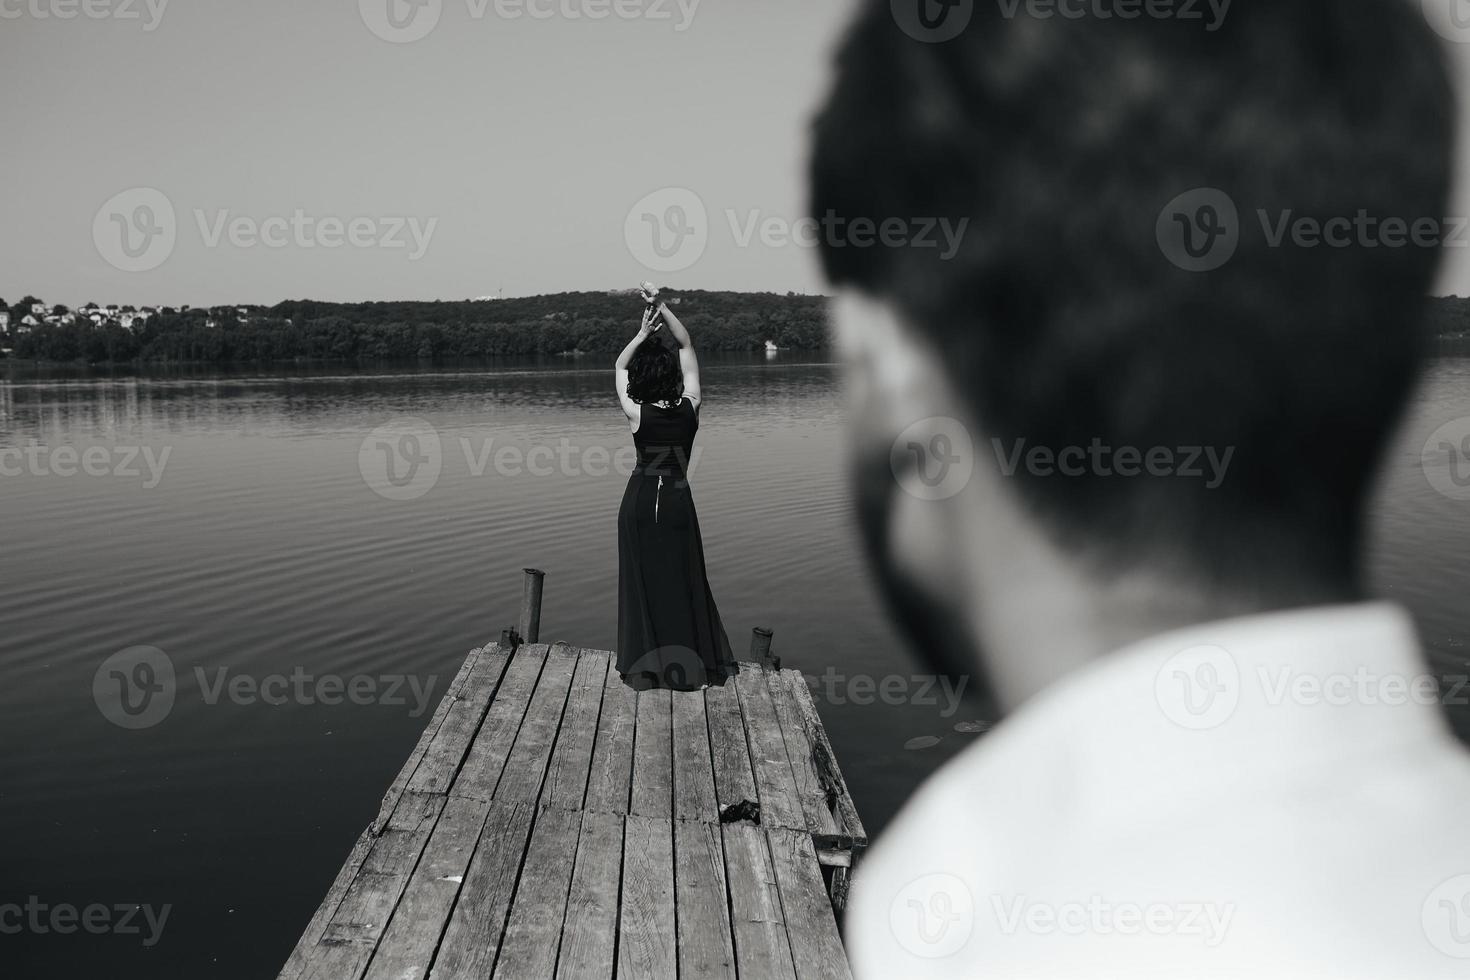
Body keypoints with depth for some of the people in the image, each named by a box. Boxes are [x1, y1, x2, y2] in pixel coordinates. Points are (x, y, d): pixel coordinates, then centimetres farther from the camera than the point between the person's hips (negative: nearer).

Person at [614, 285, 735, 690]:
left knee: (642, 580, 7)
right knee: (682, 581, 10)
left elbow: (619, 366, 4)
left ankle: (645, 666, 11)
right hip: (677, 501, 1)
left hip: (640, 502, -1)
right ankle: (687, 664, 14)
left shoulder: (637, 414, -15)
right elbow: (687, 347, -2)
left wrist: (644, 333, 1)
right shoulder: (689, 408, -11)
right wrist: (661, 307, -7)